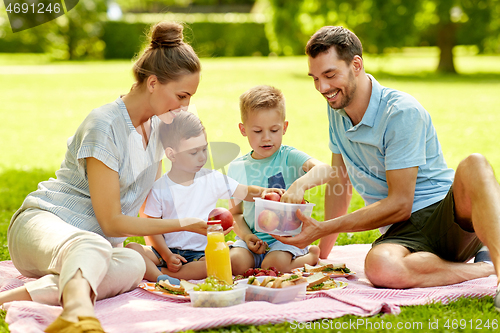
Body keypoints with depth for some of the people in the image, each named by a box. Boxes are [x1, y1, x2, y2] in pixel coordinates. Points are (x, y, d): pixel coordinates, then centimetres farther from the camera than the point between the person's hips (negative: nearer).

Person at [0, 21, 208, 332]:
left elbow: (151, 204, 23)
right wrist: (184, 224, -10)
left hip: (98, 239, 7)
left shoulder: (157, 123, 11)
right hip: (42, 222, -7)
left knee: (133, 265, -32)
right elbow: (112, 222, -15)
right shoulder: (105, 125, -16)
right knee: (92, 246, -44)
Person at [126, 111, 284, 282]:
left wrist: (263, 192, -14)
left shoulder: (212, 179, 4)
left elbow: (246, 192, 8)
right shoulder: (159, 188, -2)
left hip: (200, 253, 0)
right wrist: (167, 255, -14)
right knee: (132, 249, -23)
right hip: (167, 251, 0)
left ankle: (160, 273, -30)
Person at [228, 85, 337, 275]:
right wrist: (246, 236, -8)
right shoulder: (237, 168, 7)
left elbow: (325, 170, -24)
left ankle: (311, 257, 1)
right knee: (234, 262, -28)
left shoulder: (289, 158, -4)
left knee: (275, 265, -30)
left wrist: (299, 185, -44)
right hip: (254, 239, 2)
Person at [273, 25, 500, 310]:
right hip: (404, 232, 4)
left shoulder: (402, 112, -13)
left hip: (451, 213, -4)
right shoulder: (337, 109, 10)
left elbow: (399, 204, -16)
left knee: (474, 165, -39)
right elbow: (340, 183, 21)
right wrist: (323, 253, 21)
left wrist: (321, 229, -17)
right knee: (379, 268, -36)